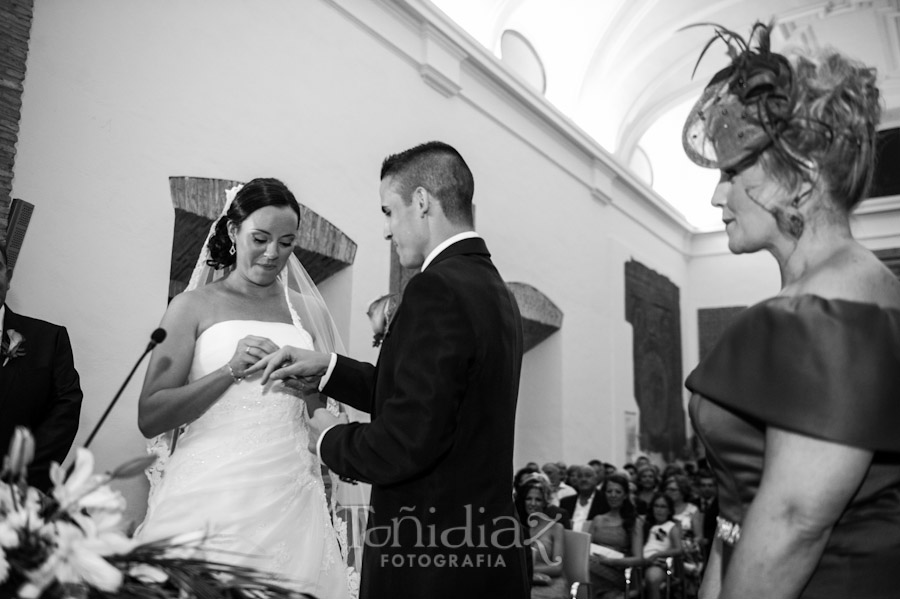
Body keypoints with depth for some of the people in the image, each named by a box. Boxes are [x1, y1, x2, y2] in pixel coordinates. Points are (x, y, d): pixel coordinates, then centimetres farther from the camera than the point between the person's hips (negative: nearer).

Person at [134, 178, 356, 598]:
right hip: (210, 496, -2)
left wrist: (315, 380, -3)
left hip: (290, 498, 2)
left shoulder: (308, 310, 10)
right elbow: (149, 418, -5)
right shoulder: (193, 306, 2)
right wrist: (231, 370, -14)